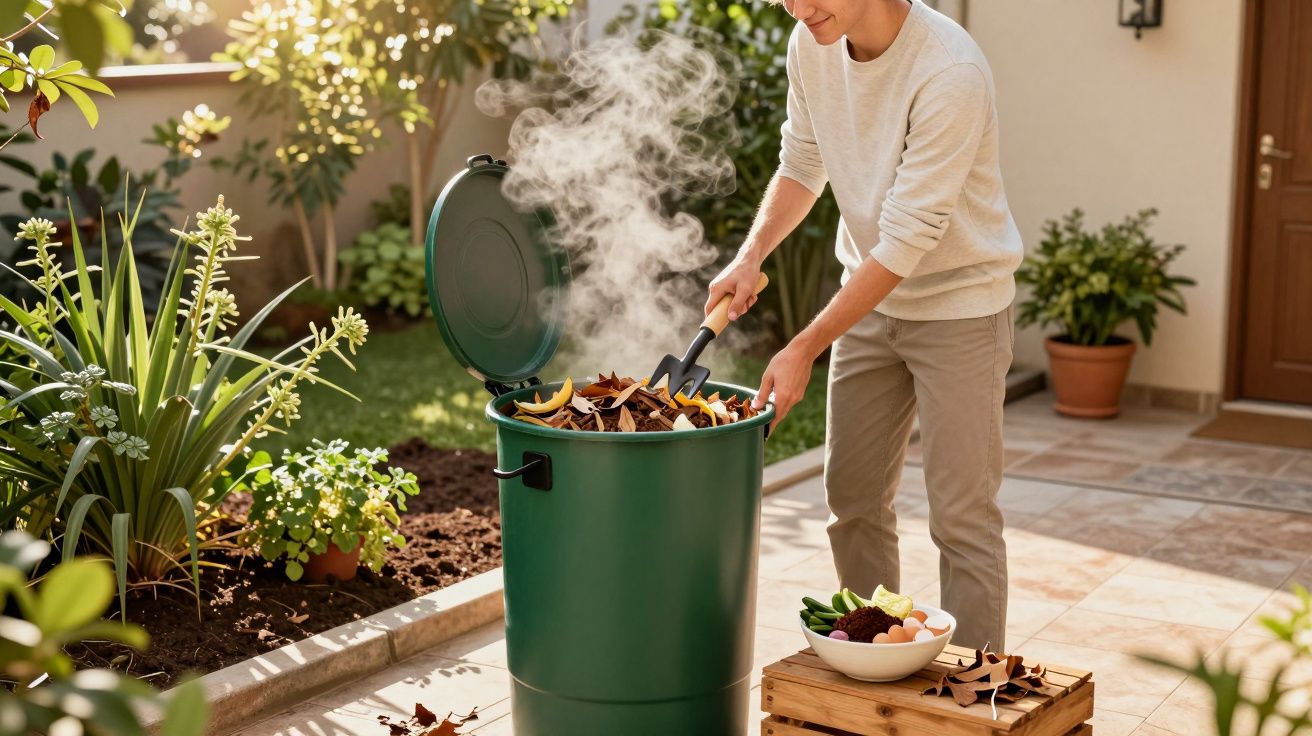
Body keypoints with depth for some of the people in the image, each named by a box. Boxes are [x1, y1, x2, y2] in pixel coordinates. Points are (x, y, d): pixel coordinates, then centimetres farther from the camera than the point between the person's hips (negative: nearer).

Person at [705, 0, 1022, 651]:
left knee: (962, 516, -4)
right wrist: (750, 255, -9)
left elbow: (908, 238, -28)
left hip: (960, 301, -6)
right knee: (853, 500, 12)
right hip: (869, 297, 7)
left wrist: (804, 350, -28)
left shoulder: (950, 71, -28)